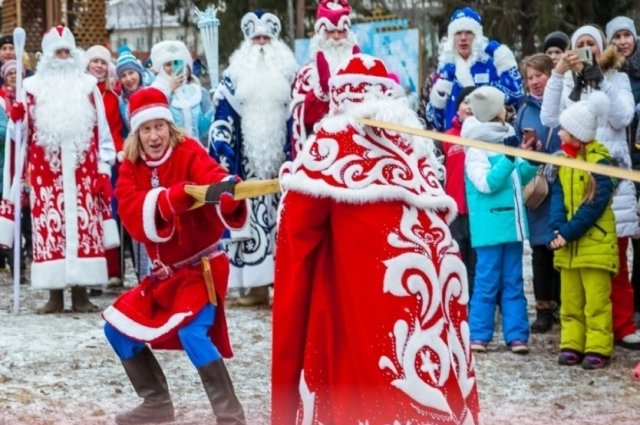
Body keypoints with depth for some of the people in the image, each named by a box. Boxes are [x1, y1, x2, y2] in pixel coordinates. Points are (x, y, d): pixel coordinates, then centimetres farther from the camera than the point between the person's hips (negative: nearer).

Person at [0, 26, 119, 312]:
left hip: (81, 171, 1)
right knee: (49, 226, -3)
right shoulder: (33, 87, 6)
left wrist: (104, 169, 3)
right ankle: (55, 294, 2)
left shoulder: (88, 85, 9)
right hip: (45, 171, -1)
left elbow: (101, 131, 8)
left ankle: (80, 292, 3)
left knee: (83, 226, -2)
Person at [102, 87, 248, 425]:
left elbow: (214, 180, -35)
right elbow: (131, 214, -19)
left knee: (190, 330, -28)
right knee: (118, 326, 11)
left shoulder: (188, 153, -14)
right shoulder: (131, 167, -1)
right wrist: (170, 198, -38)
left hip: (201, 266, -7)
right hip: (164, 273, 7)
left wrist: (231, 195, -60)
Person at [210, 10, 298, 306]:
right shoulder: (235, 76, 9)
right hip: (246, 160, 0)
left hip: (280, 158, 0)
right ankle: (257, 284, -1)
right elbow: (222, 121, 3)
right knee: (250, 215, -3)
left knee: (280, 218, -4)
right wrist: (224, 156, -8)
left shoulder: (288, 74, 10)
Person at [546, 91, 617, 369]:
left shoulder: (600, 162, -12)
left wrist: (568, 233, -21)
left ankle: (598, 348, 1)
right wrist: (555, 231, -13)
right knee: (570, 299, 10)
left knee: (596, 300, -3)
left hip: (594, 243, -7)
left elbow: (595, 205, -18)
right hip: (567, 243, 7)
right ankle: (572, 344, 16)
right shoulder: (563, 160, 10)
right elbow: (557, 198, 2)